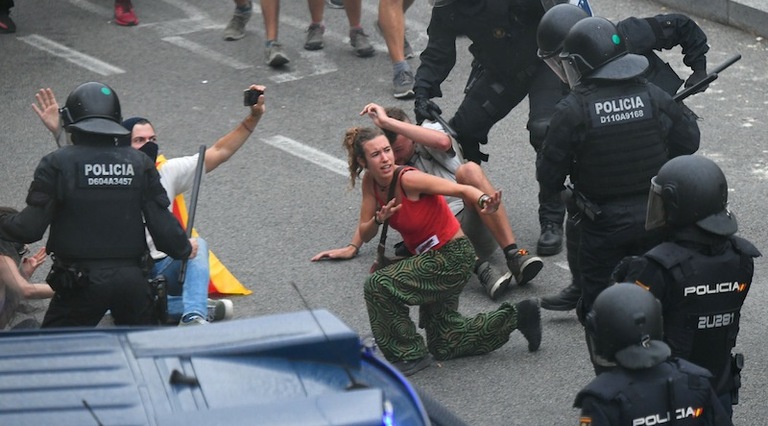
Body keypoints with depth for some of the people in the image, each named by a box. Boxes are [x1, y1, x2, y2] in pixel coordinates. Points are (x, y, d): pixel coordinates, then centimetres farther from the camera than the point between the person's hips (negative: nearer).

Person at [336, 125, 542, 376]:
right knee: (444, 347, 15)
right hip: (428, 258, 9)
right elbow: (364, 235, -1)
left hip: (451, 256, -9)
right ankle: (517, 317, 26)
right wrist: (379, 219, -21)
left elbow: (462, 189, -27)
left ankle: (410, 355, -6)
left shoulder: (408, 179, -24)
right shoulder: (370, 183, -4)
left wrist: (484, 202, -47)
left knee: (378, 286, -22)